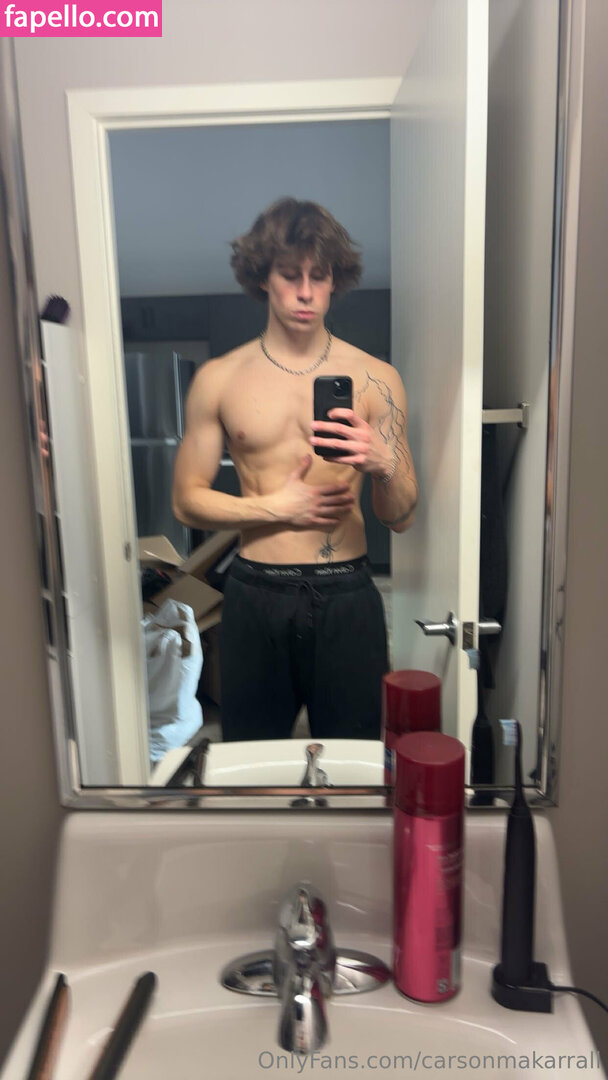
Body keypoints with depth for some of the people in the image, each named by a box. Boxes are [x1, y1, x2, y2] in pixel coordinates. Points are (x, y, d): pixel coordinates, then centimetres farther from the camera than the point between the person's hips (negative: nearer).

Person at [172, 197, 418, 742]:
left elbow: (401, 517, -1)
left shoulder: (376, 378, 0)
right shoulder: (218, 380, 3)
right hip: (256, 595, 1)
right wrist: (277, 507, -8)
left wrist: (383, 464, -22)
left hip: (346, 595, 0)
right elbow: (187, 499, 4)